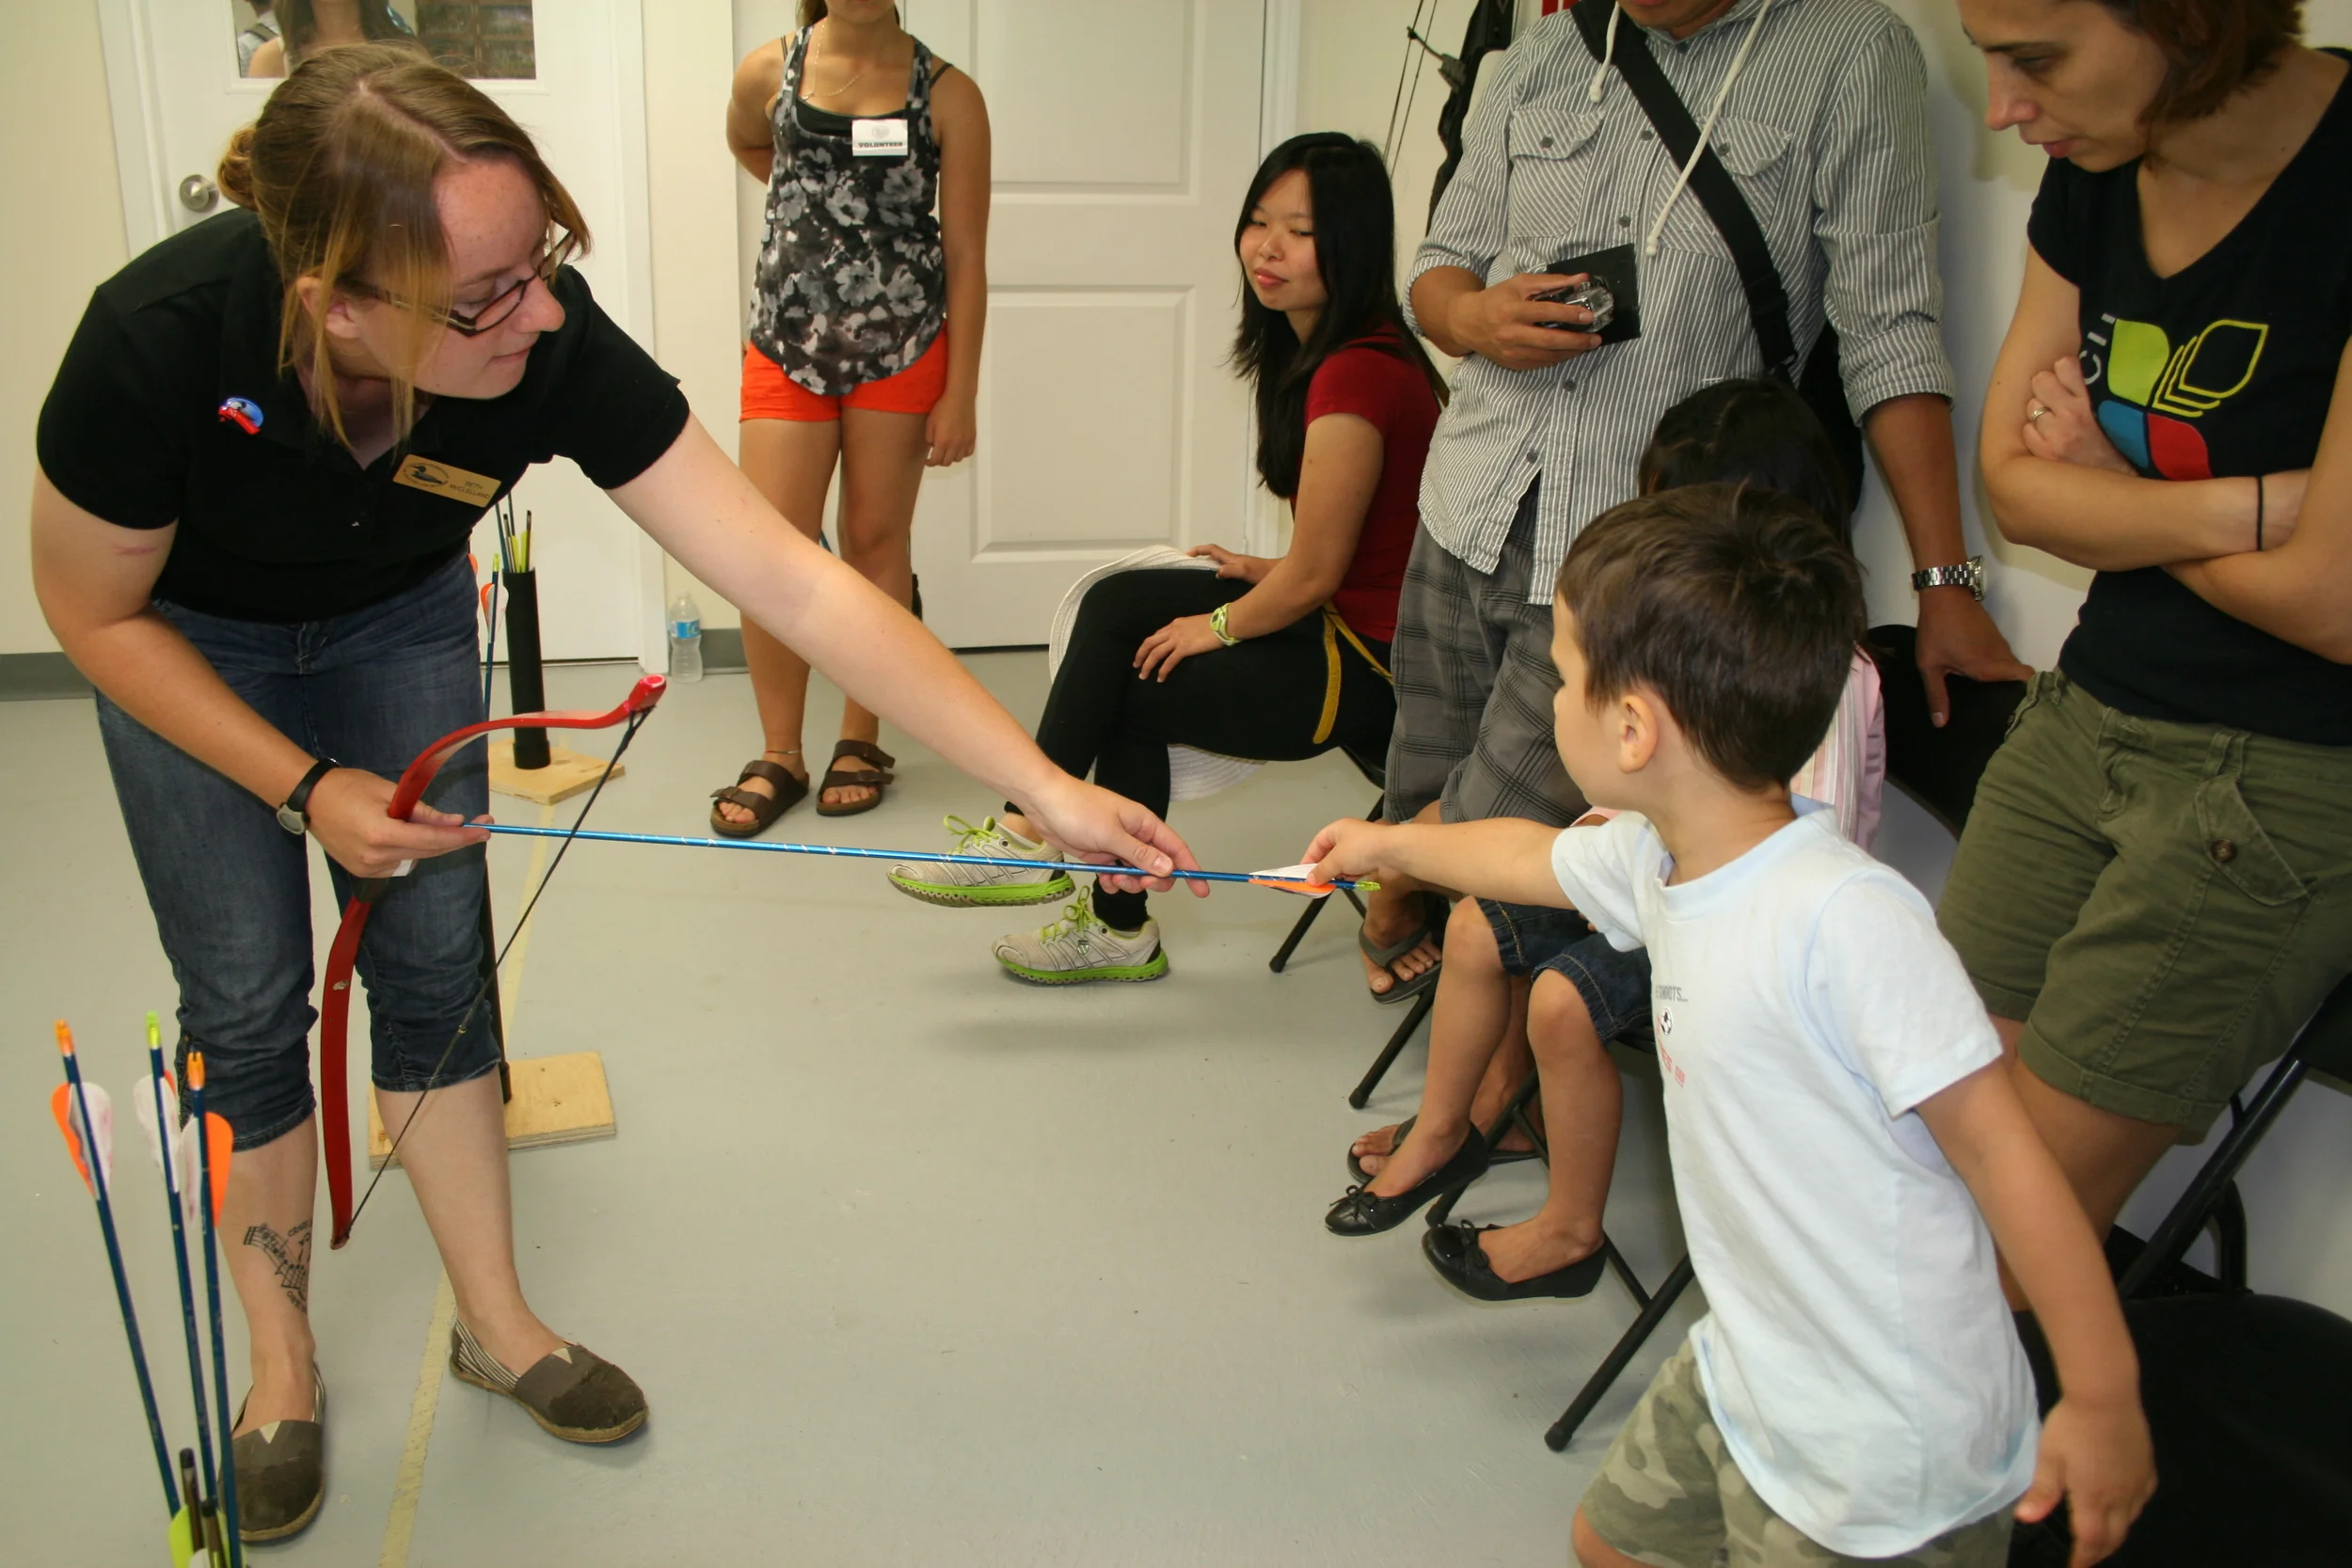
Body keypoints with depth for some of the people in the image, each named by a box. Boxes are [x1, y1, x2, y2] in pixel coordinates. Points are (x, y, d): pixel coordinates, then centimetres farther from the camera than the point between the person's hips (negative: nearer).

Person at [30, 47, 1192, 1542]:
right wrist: (307, 787, -23)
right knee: (247, 998, 0)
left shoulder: (555, 346, -36)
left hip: (397, 615, 2)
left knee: (435, 959, 3)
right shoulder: (159, 339, -41)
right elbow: (94, 616, -20)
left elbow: (798, 585, -35)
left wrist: (1049, 788, -37)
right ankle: (283, 1362, 21)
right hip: (188, 642, -2)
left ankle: (496, 1320, 22)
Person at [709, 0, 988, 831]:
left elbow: (965, 258, -3)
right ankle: (779, 755, 10)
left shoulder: (946, 94, -2)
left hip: (901, 353, -1)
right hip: (787, 344, 2)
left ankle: (861, 740, 20)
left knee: (876, 542, 6)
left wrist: (960, 393, -5)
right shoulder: (768, 72, 3)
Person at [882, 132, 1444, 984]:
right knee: (1118, 605, 5)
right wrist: (1267, 572, 7)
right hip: (1349, 618, 10)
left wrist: (1222, 625, -3)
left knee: (1130, 690, -1)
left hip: (1372, 661, -10)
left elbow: (1314, 577, -18)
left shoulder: (1357, 375, -24)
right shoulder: (1317, 348, 8)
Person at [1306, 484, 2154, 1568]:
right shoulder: (1655, 859, -4)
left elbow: (1999, 1147, -24)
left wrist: (2105, 1401, -17)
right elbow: (1535, 855, 18)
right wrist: (1390, 846, 34)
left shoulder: (1846, 918, -29)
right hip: (1740, 1384, 8)